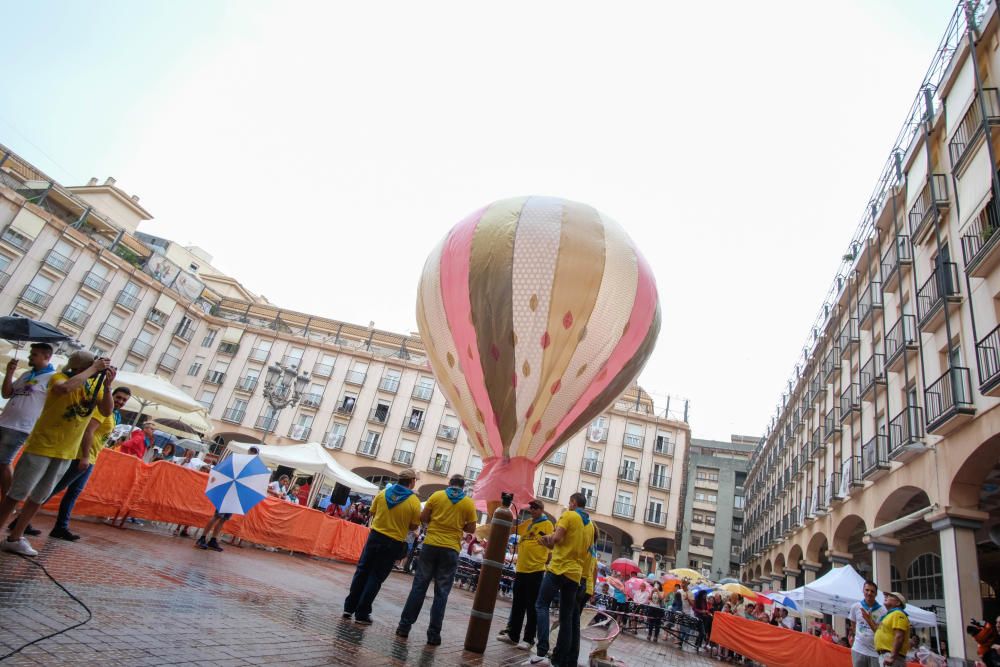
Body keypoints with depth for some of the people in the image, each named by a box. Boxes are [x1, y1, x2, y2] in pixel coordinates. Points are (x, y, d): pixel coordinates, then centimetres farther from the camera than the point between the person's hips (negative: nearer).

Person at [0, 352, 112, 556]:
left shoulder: (95, 385, 0)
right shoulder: (60, 377, -17)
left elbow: (107, 411, -11)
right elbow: (65, 388, -42)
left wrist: (107, 383, -21)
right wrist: (93, 369, -34)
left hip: (66, 452, 6)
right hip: (41, 445, -6)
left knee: (39, 497, 14)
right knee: (17, 494, 3)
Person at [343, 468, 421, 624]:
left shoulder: (383, 493, -3)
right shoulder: (414, 501, -12)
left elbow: (373, 513, 7)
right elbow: (414, 526, -6)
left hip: (375, 535, 3)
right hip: (394, 542, -2)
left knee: (362, 572, 16)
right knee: (376, 577, 7)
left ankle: (349, 607, 21)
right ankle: (362, 614, 11)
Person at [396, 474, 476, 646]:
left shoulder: (436, 495, 2)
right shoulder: (469, 503, 1)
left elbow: (423, 518, 2)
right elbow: (471, 528, 2)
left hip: (431, 545, 1)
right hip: (451, 550, -1)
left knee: (419, 587, 10)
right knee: (441, 593, 7)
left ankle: (404, 626, 13)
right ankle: (433, 634, 9)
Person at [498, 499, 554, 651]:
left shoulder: (547, 524, -5)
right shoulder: (526, 524, 14)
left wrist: (547, 563, -19)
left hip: (535, 571, -7)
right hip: (521, 570, 7)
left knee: (532, 607, 1)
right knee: (517, 605, 15)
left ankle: (529, 639, 9)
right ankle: (512, 634, 24)